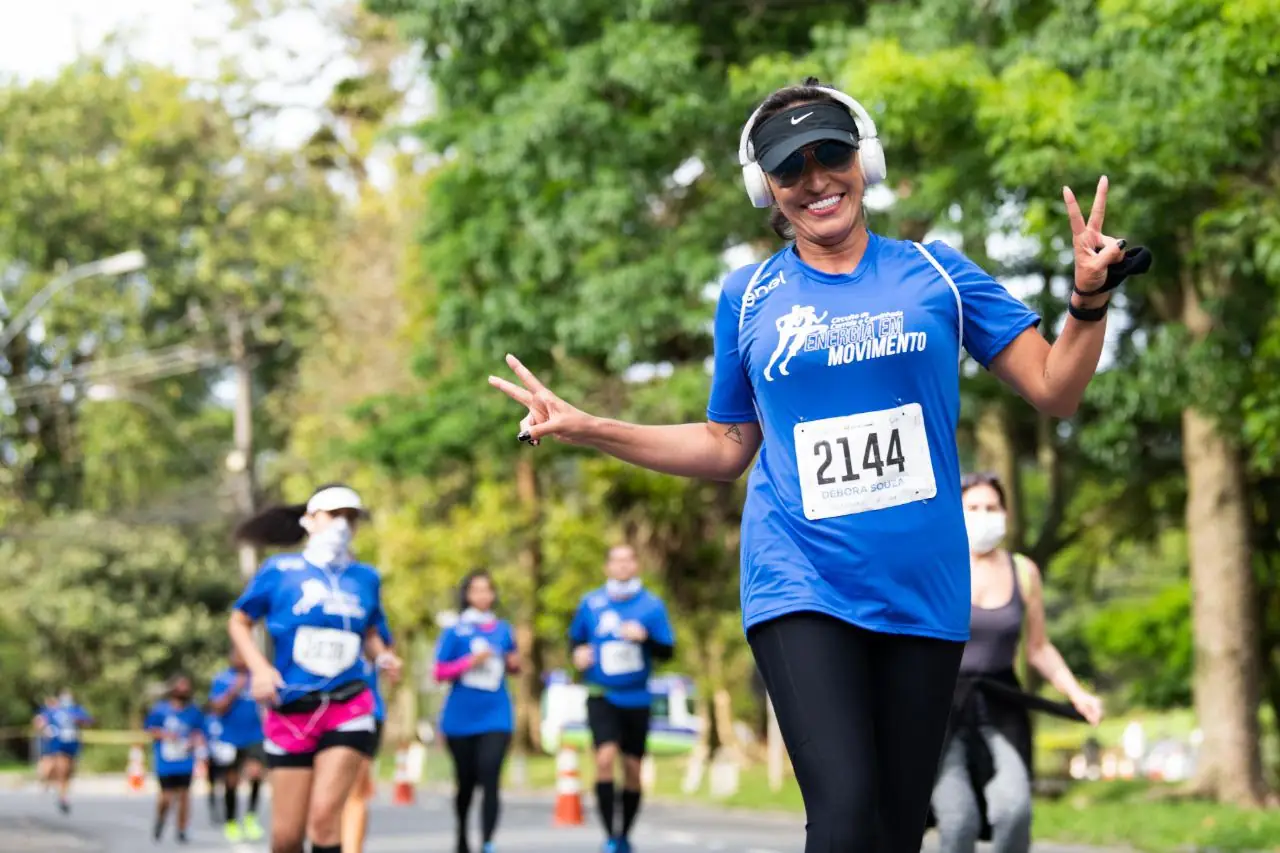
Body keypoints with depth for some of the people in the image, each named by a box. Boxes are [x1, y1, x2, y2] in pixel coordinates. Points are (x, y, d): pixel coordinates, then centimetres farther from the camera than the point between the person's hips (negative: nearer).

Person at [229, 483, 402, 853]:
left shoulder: (365, 578, 8)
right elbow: (239, 621, 9)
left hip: (348, 710, 1)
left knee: (324, 817, -17)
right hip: (291, 711, 0)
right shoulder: (280, 570, 0)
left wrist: (382, 657, 2)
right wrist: (259, 668, -7)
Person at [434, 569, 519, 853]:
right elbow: (440, 673, -3)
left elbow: (512, 666, 21)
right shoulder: (455, 631, -1)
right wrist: (470, 662, -16)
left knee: (490, 781, -15)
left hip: (495, 717, 1)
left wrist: (514, 664, -2)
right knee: (466, 783, 12)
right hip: (461, 720, -1)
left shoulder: (502, 629, 7)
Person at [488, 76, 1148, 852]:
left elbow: (1054, 390, 5)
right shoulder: (749, 296, 7)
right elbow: (727, 447, 16)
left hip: (924, 592, 2)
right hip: (801, 587, -1)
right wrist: (585, 428, 10)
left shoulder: (935, 272, 5)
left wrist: (1090, 301, -12)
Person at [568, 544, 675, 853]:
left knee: (633, 769, 8)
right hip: (602, 697, -1)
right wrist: (579, 654, -4)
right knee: (605, 758, -21)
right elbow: (576, 638, 18)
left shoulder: (652, 605, 0)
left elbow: (667, 651, -1)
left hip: (637, 698, 1)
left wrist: (646, 638, -20)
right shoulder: (590, 603, 4)